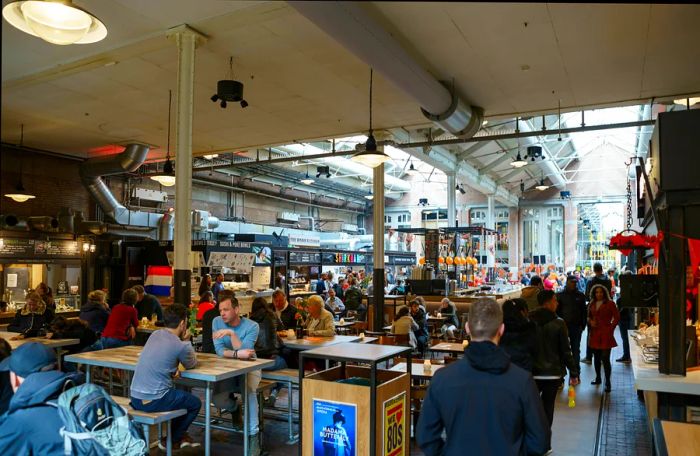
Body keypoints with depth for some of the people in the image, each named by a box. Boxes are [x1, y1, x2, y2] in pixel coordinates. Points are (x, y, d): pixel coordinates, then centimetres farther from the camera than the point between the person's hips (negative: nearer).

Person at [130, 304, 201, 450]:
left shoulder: (155, 334, 4)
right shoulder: (180, 346, -16)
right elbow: (192, 364, 4)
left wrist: (173, 368, 3)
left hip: (135, 397, 8)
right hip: (153, 401, -7)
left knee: (181, 394, 31)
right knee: (195, 403, 16)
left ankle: (179, 434, 38)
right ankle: (170, 441, 22)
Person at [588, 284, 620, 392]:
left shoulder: (610, 304, -4)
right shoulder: (592, 305, 11)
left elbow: (617, 317, -3)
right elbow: (589, 317, 22)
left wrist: (611, 328, -9)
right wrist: (590, 322, 1)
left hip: (605, 334, -5)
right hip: (595, 334, 5)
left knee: (605, 358, -9)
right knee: (596, 357, 13)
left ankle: (608, 383, -4)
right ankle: (598, 378, 28)